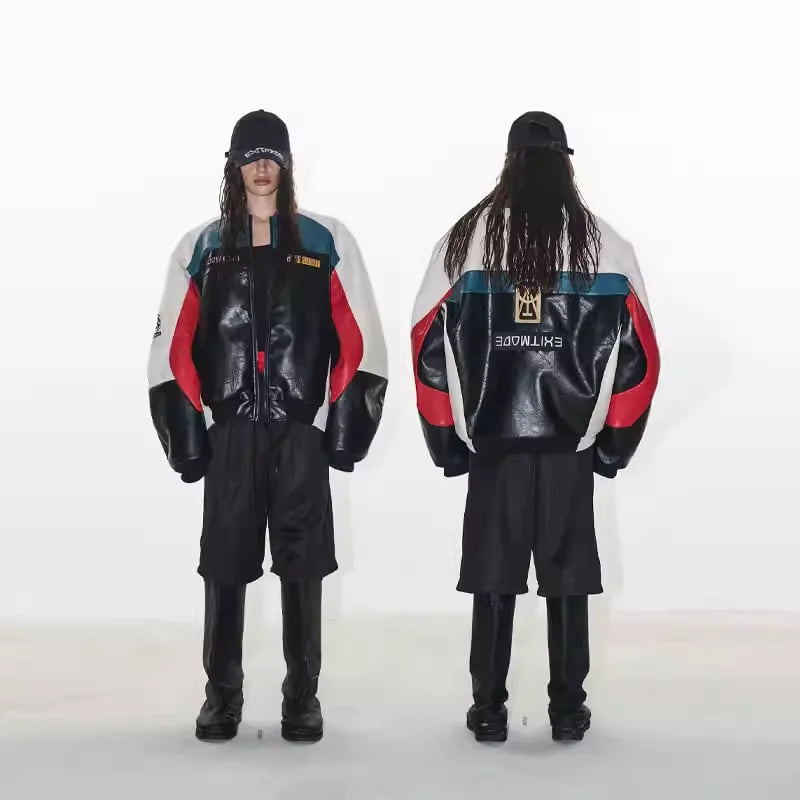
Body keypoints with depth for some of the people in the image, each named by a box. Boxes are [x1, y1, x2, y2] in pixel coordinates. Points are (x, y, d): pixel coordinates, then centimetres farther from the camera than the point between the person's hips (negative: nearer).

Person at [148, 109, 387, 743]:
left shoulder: (326, 242, 4)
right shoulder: (201, 249, 8)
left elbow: (358, 341, 1)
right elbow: (174, 347, 6)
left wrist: (343, 425, -4)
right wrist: (188, 431, 0)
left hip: (302, 431, -1)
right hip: (229, 434, 1)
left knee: (303, 566, 4)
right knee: (224, 566, 5)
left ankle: (303, 697, 18)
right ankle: (222, 695, 21)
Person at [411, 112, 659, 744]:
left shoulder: (469, 234, -1)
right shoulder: (602, 239, -1)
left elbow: (431, 338, -2)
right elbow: (636, 347, -2)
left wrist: (452, 436, 6)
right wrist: (611, 437, 8)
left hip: (491, 438, 0)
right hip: (571, 441, 0)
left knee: (494, 578, 8)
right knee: (569, 579, 9)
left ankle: (489, 710, 14)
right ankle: (568, 709, 15)